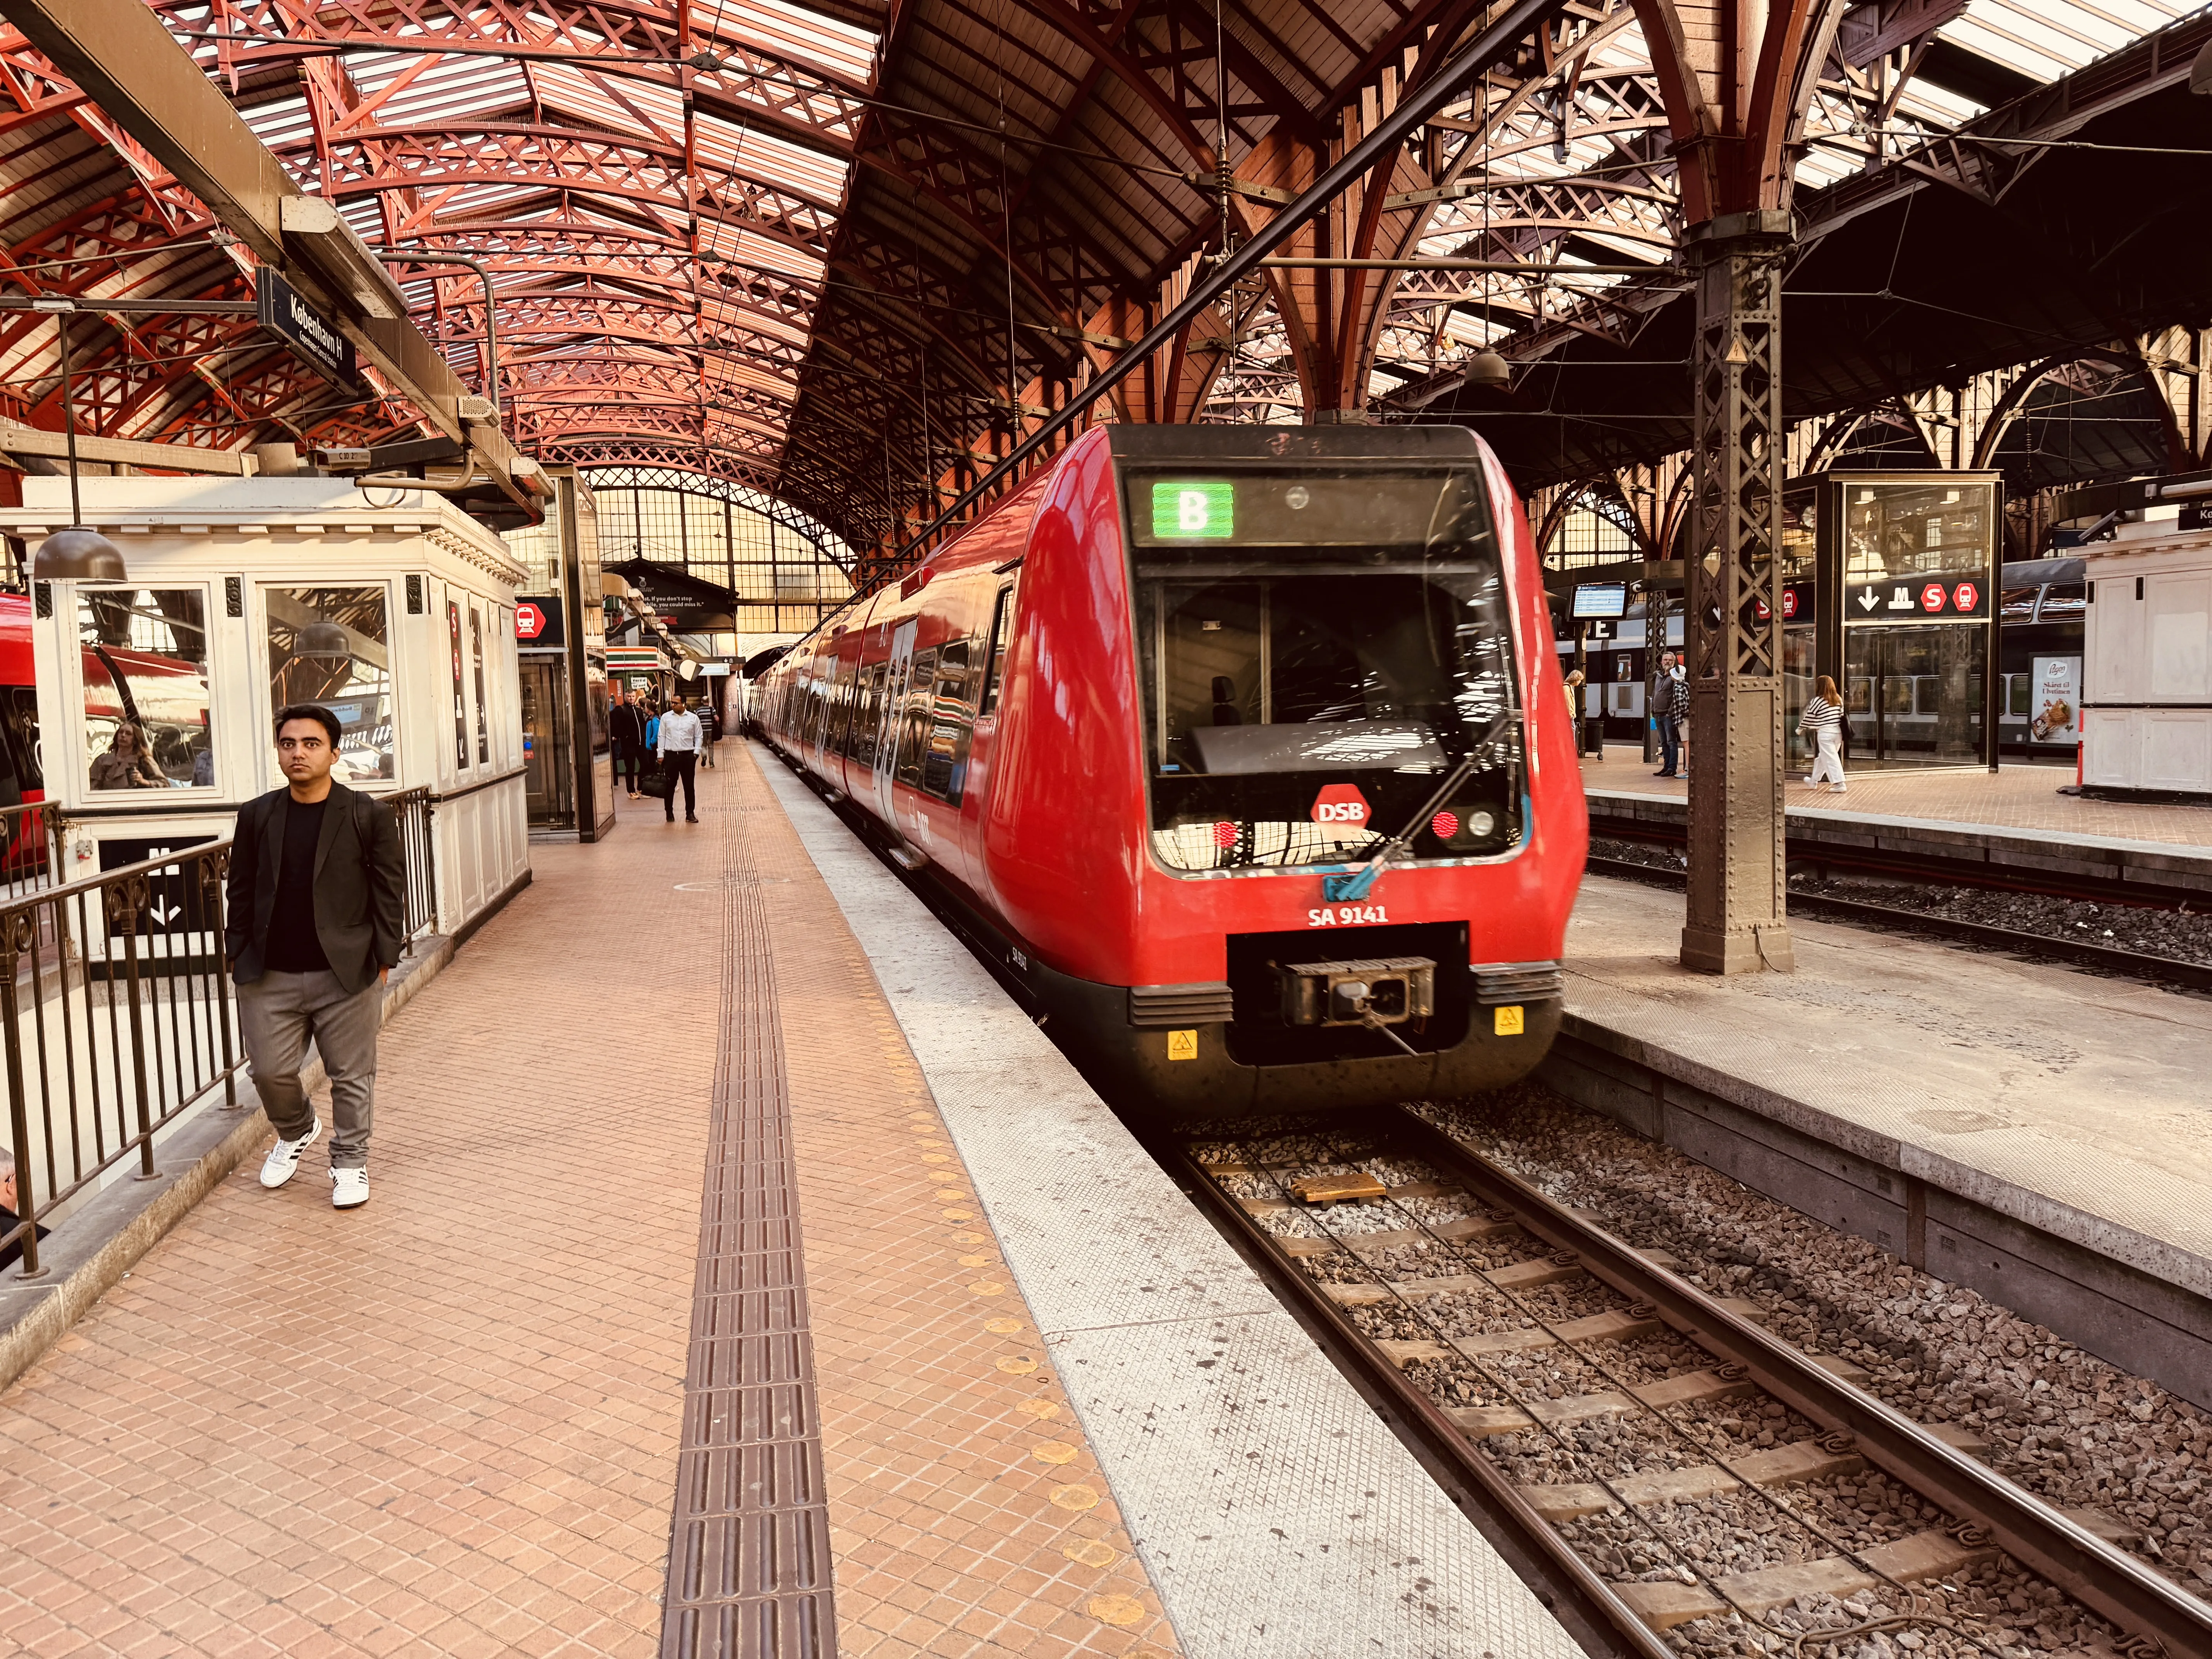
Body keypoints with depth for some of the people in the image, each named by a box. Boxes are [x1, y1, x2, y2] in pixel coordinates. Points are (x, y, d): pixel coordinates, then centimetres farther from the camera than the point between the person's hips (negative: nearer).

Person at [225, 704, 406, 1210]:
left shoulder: (369, 815, -3)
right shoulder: (256, 816, 6)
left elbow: (390, 890, -1)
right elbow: (241, 890, 12)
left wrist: (384, 957, -4)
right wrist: (239, 954, 6)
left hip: (346, 974, -2)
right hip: (271, 977, 3)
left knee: (350, 1076, 7)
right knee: (270, 1071, 8)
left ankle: (350, 1160, 25)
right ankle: (295, 1131, 38)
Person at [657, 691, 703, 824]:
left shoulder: (693, 718, 2)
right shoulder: (666, 717, 3)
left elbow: (698, 737, 7)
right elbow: (661, 736, 6)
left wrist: (696, 752, -4)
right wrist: (661, 754, 1)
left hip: (688, 755, 0)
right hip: (670, 755, 0)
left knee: (689, 785, 5)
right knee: (670, 785, 4)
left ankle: (690, 813, 12)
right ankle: (669, 813, 14)